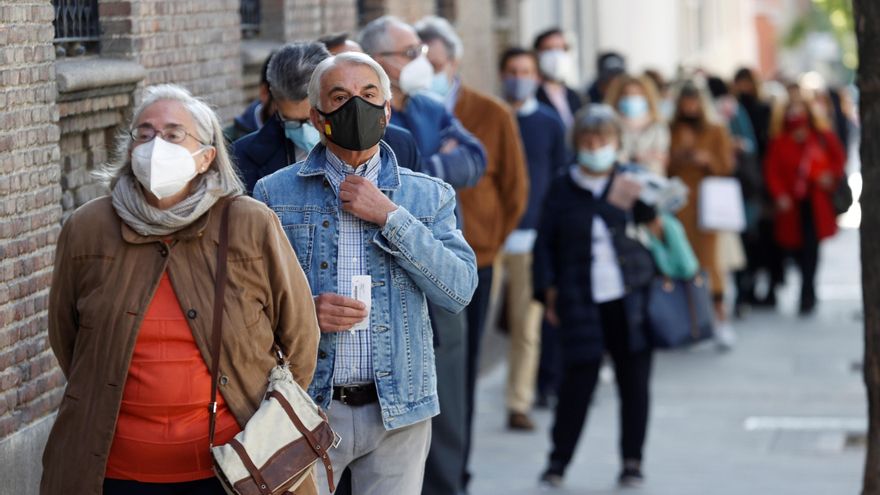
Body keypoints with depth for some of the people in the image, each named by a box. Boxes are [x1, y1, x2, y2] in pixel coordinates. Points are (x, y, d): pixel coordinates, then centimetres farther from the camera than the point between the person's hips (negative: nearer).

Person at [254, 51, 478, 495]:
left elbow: (460, 291, -4)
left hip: (398, 409, 1)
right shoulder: (275, 193, 5)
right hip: (304, 408, -1)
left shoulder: (430, 196, 8)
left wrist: (390, 218, -10)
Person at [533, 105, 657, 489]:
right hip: (581, 301, -1)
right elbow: (546, 243, 9)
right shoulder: (562, 189, 6)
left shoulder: (632, 182, 7)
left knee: (634, 378, 3)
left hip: (629, 298, 1)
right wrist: (549, 291, 2)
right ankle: (558, 460, 9)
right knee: (579, 377, -5)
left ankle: (632, 461, 16)